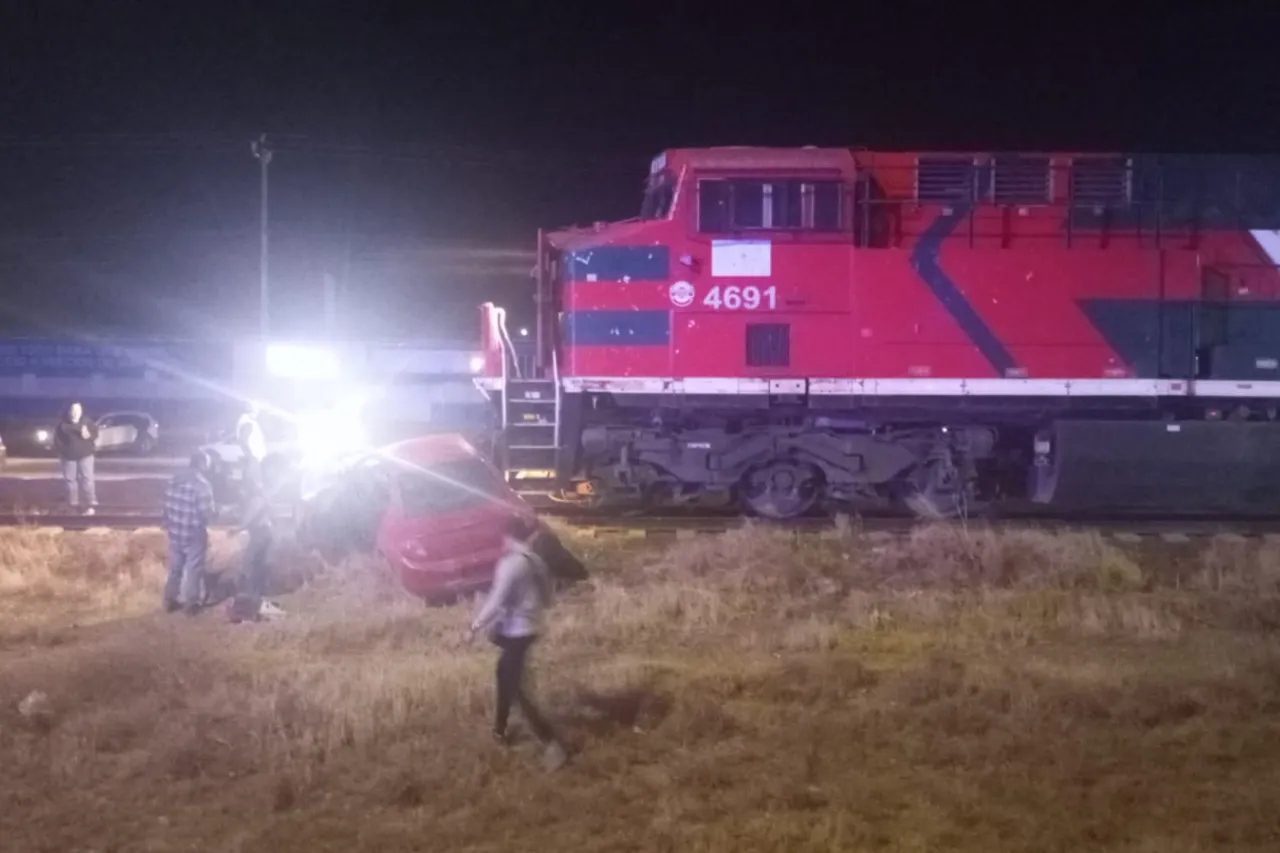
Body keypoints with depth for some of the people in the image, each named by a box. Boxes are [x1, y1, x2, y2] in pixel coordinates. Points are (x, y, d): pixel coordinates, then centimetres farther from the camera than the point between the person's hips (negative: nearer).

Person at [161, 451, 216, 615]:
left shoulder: (175, 479, 2)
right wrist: (213, 512, 3)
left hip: (175, 532, 6)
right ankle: (191, 604, 16)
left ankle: (170, 601, 28)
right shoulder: (202, 484, -19)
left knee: (175, 568, 20)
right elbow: (207, 513, -20)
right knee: (193, 570, 8)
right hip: (194, 534, -6)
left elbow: (167, 504, 8)